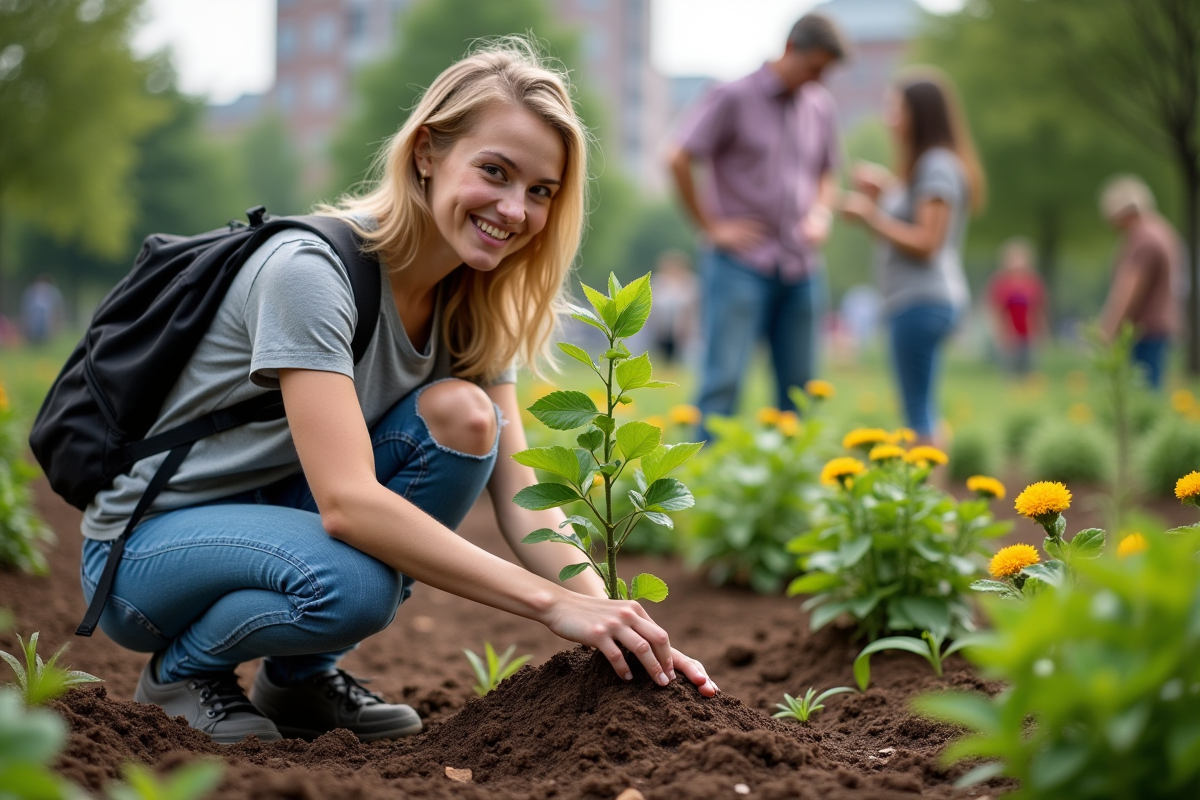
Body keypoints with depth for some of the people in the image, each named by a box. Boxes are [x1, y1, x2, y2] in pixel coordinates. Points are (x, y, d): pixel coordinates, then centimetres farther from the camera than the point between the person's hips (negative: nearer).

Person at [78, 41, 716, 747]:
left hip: (286, 518, 7)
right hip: (147, 545, -7)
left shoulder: (468, 304, -3)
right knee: (351, 585, -37)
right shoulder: (311, 271, -27)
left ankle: (301, 676, -1)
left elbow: (519, 495, -9)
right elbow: (348, 502, -36)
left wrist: (612, 620, -27)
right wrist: (554, 605, -38)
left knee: (462, 415, -18)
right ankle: (185, 667, -3)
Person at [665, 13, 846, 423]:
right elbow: (678, 159, -11)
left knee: (799, 386, 8)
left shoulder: (821, 107, 12)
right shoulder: (734, 97, -6)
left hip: (801, 269, 6)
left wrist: (820, 213, 6)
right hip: (742, 264, -6)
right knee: (723, 380, -9)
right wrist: (711, 226, -9)